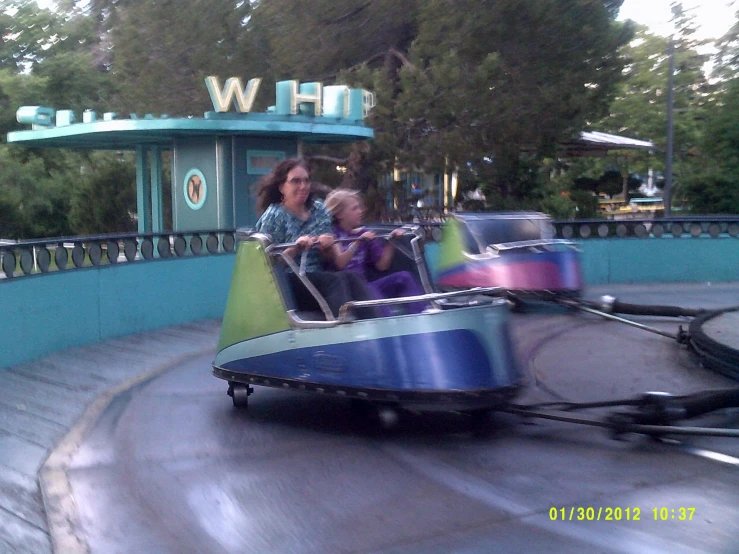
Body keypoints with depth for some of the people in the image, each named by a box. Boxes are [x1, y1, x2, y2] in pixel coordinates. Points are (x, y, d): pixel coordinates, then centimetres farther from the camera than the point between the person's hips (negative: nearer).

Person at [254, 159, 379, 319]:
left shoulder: (318, 209, 13)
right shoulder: (274, 215, -1)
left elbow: (333, 257, 16)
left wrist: (328, 247, -7)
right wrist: (295, 249, -21)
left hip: (319, 279, 5)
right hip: (285, 284, -5)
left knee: (351, 278, -27)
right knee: (336, 280, -31)